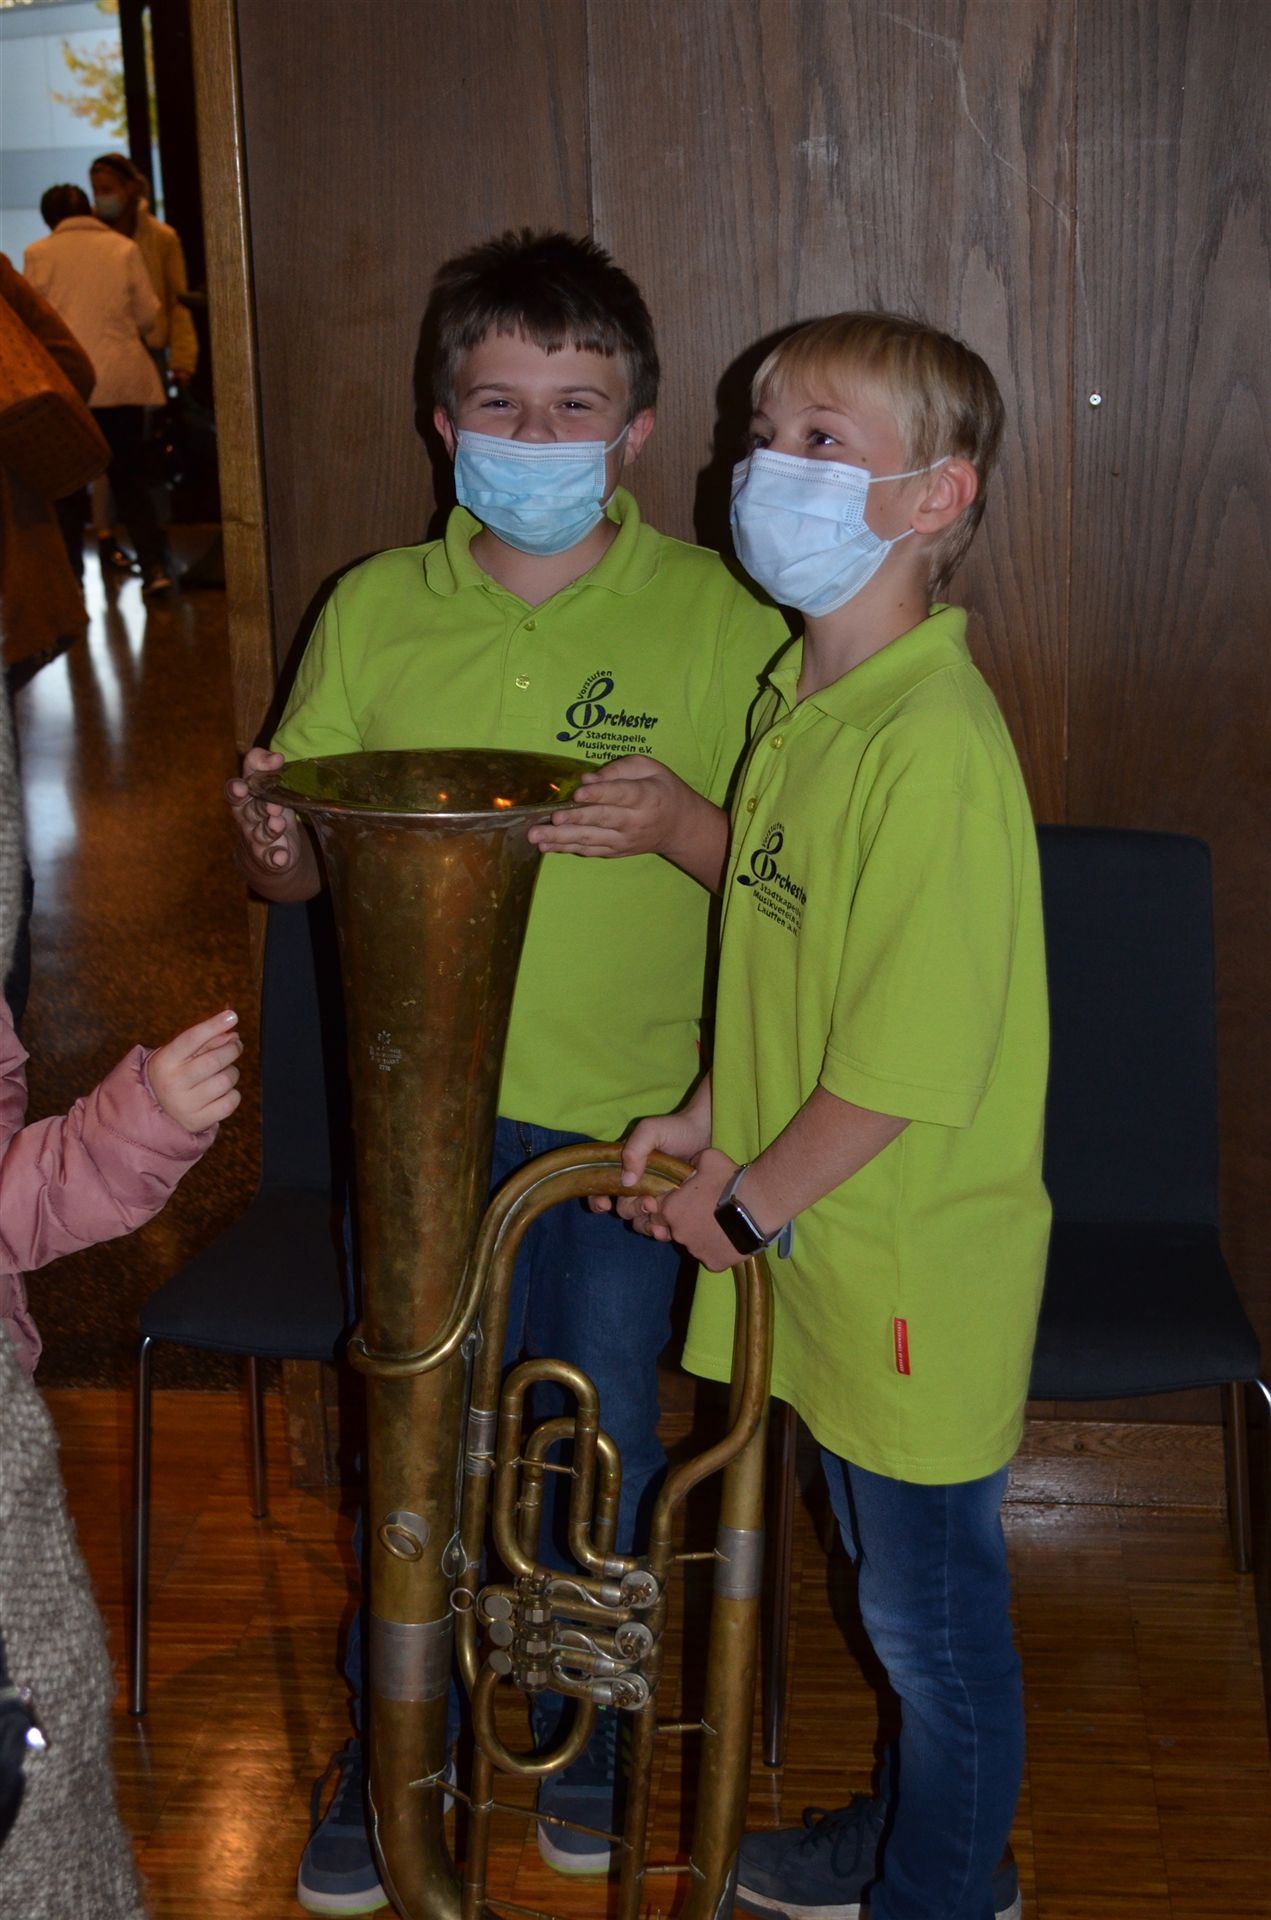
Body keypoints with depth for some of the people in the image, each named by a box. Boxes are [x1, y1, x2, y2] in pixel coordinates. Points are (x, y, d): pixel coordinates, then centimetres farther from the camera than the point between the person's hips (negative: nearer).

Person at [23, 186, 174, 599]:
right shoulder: (123, 248, 3)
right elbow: (147, 315, 2)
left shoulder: (38, 253, 0)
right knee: (129, 477, 9)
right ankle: (154, 567, -2)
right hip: (123, 378, 1)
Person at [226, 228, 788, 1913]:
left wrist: (683, 823, -26)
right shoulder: (373, 611, 1)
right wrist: (271, 840, -18)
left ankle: (579, 1725, 37)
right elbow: (300, 871, 5)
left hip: (634, 1112, -1)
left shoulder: (718, 618, -6)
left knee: (601, 1446, 12)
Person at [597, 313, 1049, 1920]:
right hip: (824, 1241, 9)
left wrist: (749, 1203, -14)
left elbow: (913, 1060, -25)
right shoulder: (804, 698, 4)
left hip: (915, 1260, -9)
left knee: (935, 1605, 12)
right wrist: (709, 1118, 5)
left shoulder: (936, 746, -26)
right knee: (891, 1580, 25)